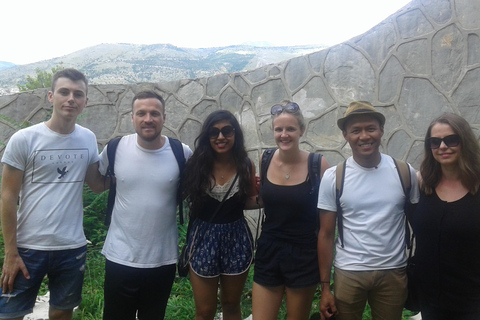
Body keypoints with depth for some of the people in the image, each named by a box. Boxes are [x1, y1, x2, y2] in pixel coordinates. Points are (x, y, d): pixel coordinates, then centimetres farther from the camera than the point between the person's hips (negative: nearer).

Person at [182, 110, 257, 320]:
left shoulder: (246, 165, -6)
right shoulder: (196, 164, -10)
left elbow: (248, 202, 3)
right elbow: (188, 200, -5)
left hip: (236, 238, 1)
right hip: (204, 239, -1)